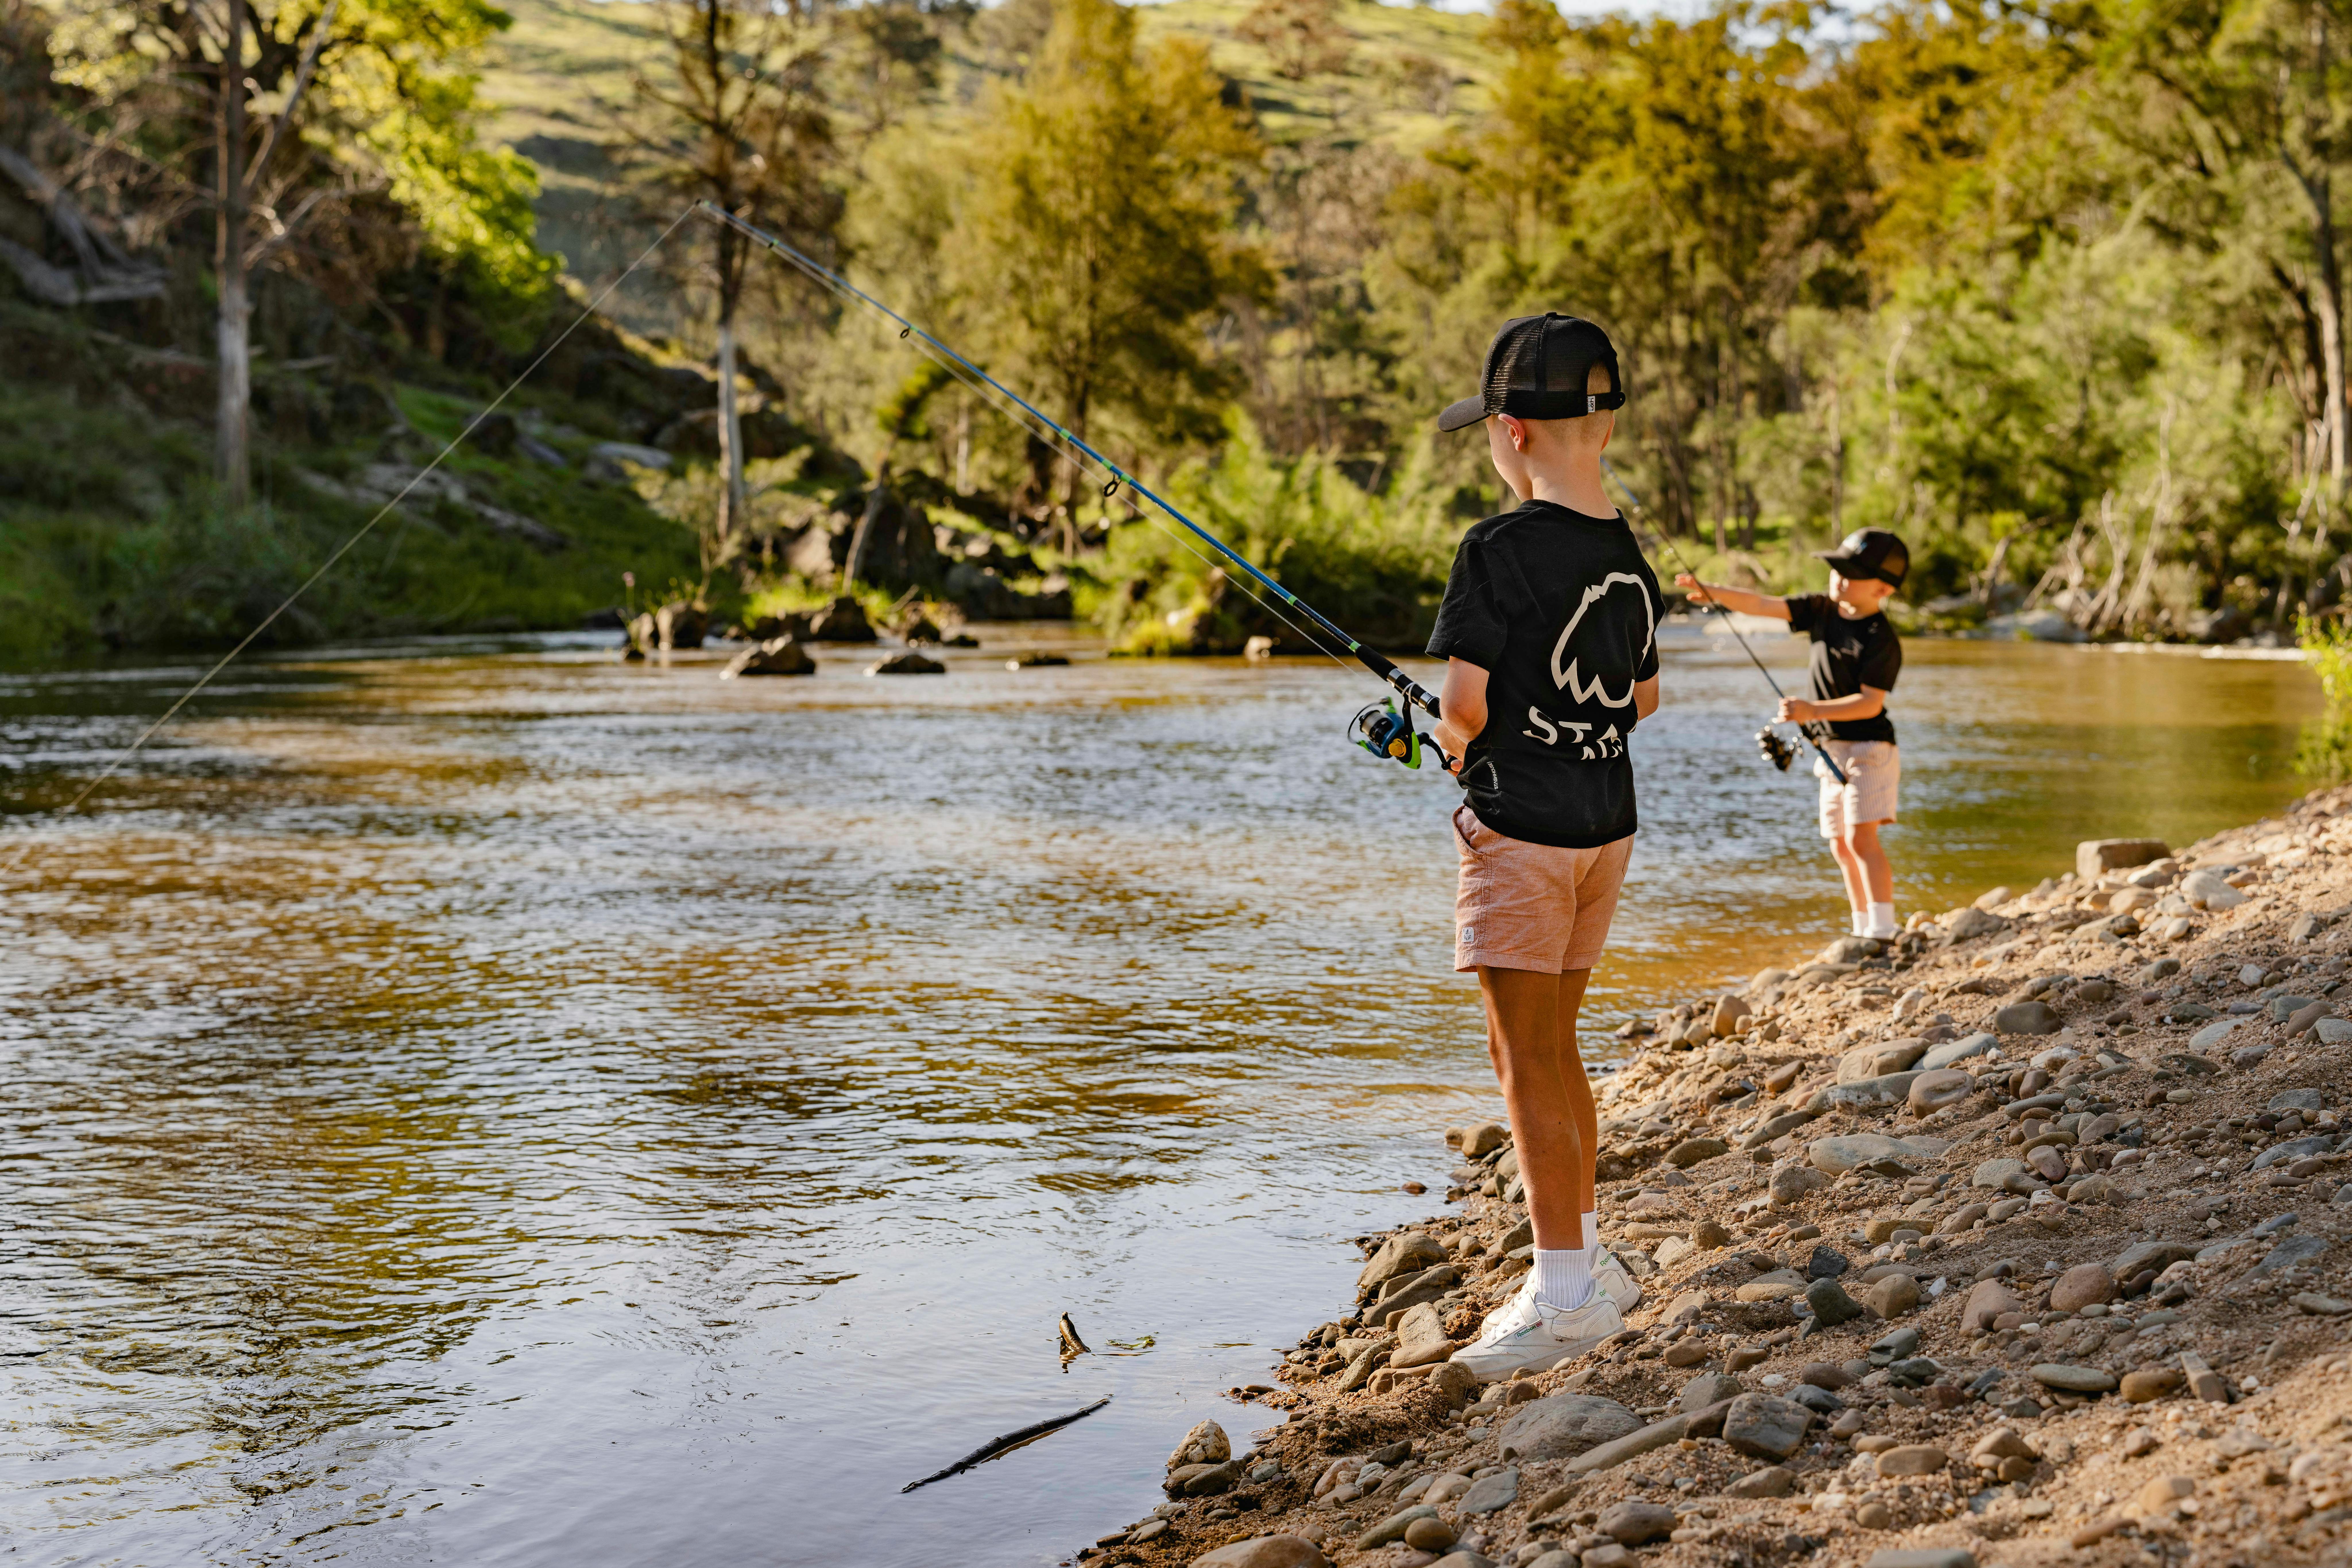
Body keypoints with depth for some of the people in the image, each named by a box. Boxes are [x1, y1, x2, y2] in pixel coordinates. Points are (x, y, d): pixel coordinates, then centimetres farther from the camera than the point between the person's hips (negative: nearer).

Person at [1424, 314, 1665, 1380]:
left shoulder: (1501, 550, -15)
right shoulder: (1629, 556, 8)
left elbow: (1465, 700, -19)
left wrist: (1458, 743, 2)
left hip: (1520, 824, -8)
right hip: (1608, 822, 8)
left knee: (1527, 1058, -1)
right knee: (1551, 1047, 18)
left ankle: (1566, 1299, 3)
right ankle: (1586, 1261, 25)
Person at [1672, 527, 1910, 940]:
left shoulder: (1882, 641, -17)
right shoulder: (1821, 610, 4)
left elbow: (1870, 703, -22)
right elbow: (1761, 605, -2)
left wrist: (1813, 712, -31)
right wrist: (1712, 591, -15)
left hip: (1868, 747, -8)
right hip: (1833, 750, 8)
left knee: (1861, 837, -18)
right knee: (1842, 846, 10)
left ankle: (1883, 933, -20)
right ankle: (1863, 931, 17)